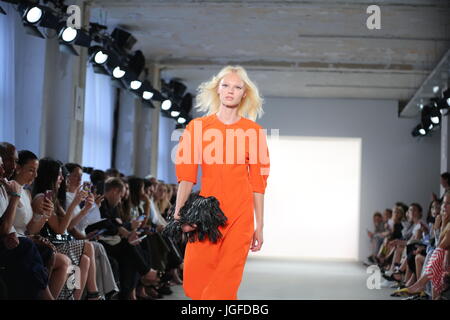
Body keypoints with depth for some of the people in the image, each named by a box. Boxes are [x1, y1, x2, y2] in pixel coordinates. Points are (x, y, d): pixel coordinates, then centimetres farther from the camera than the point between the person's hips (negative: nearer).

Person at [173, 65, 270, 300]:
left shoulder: (253, 131, 5)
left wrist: (259, 226, 4)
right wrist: (179, 212, -14)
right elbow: (186, 174, 0)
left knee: (225, 285, -3)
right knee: (194, 284, -5)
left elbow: (258, 182, 7)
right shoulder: (197, 127, 6)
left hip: (240, 214, 0)